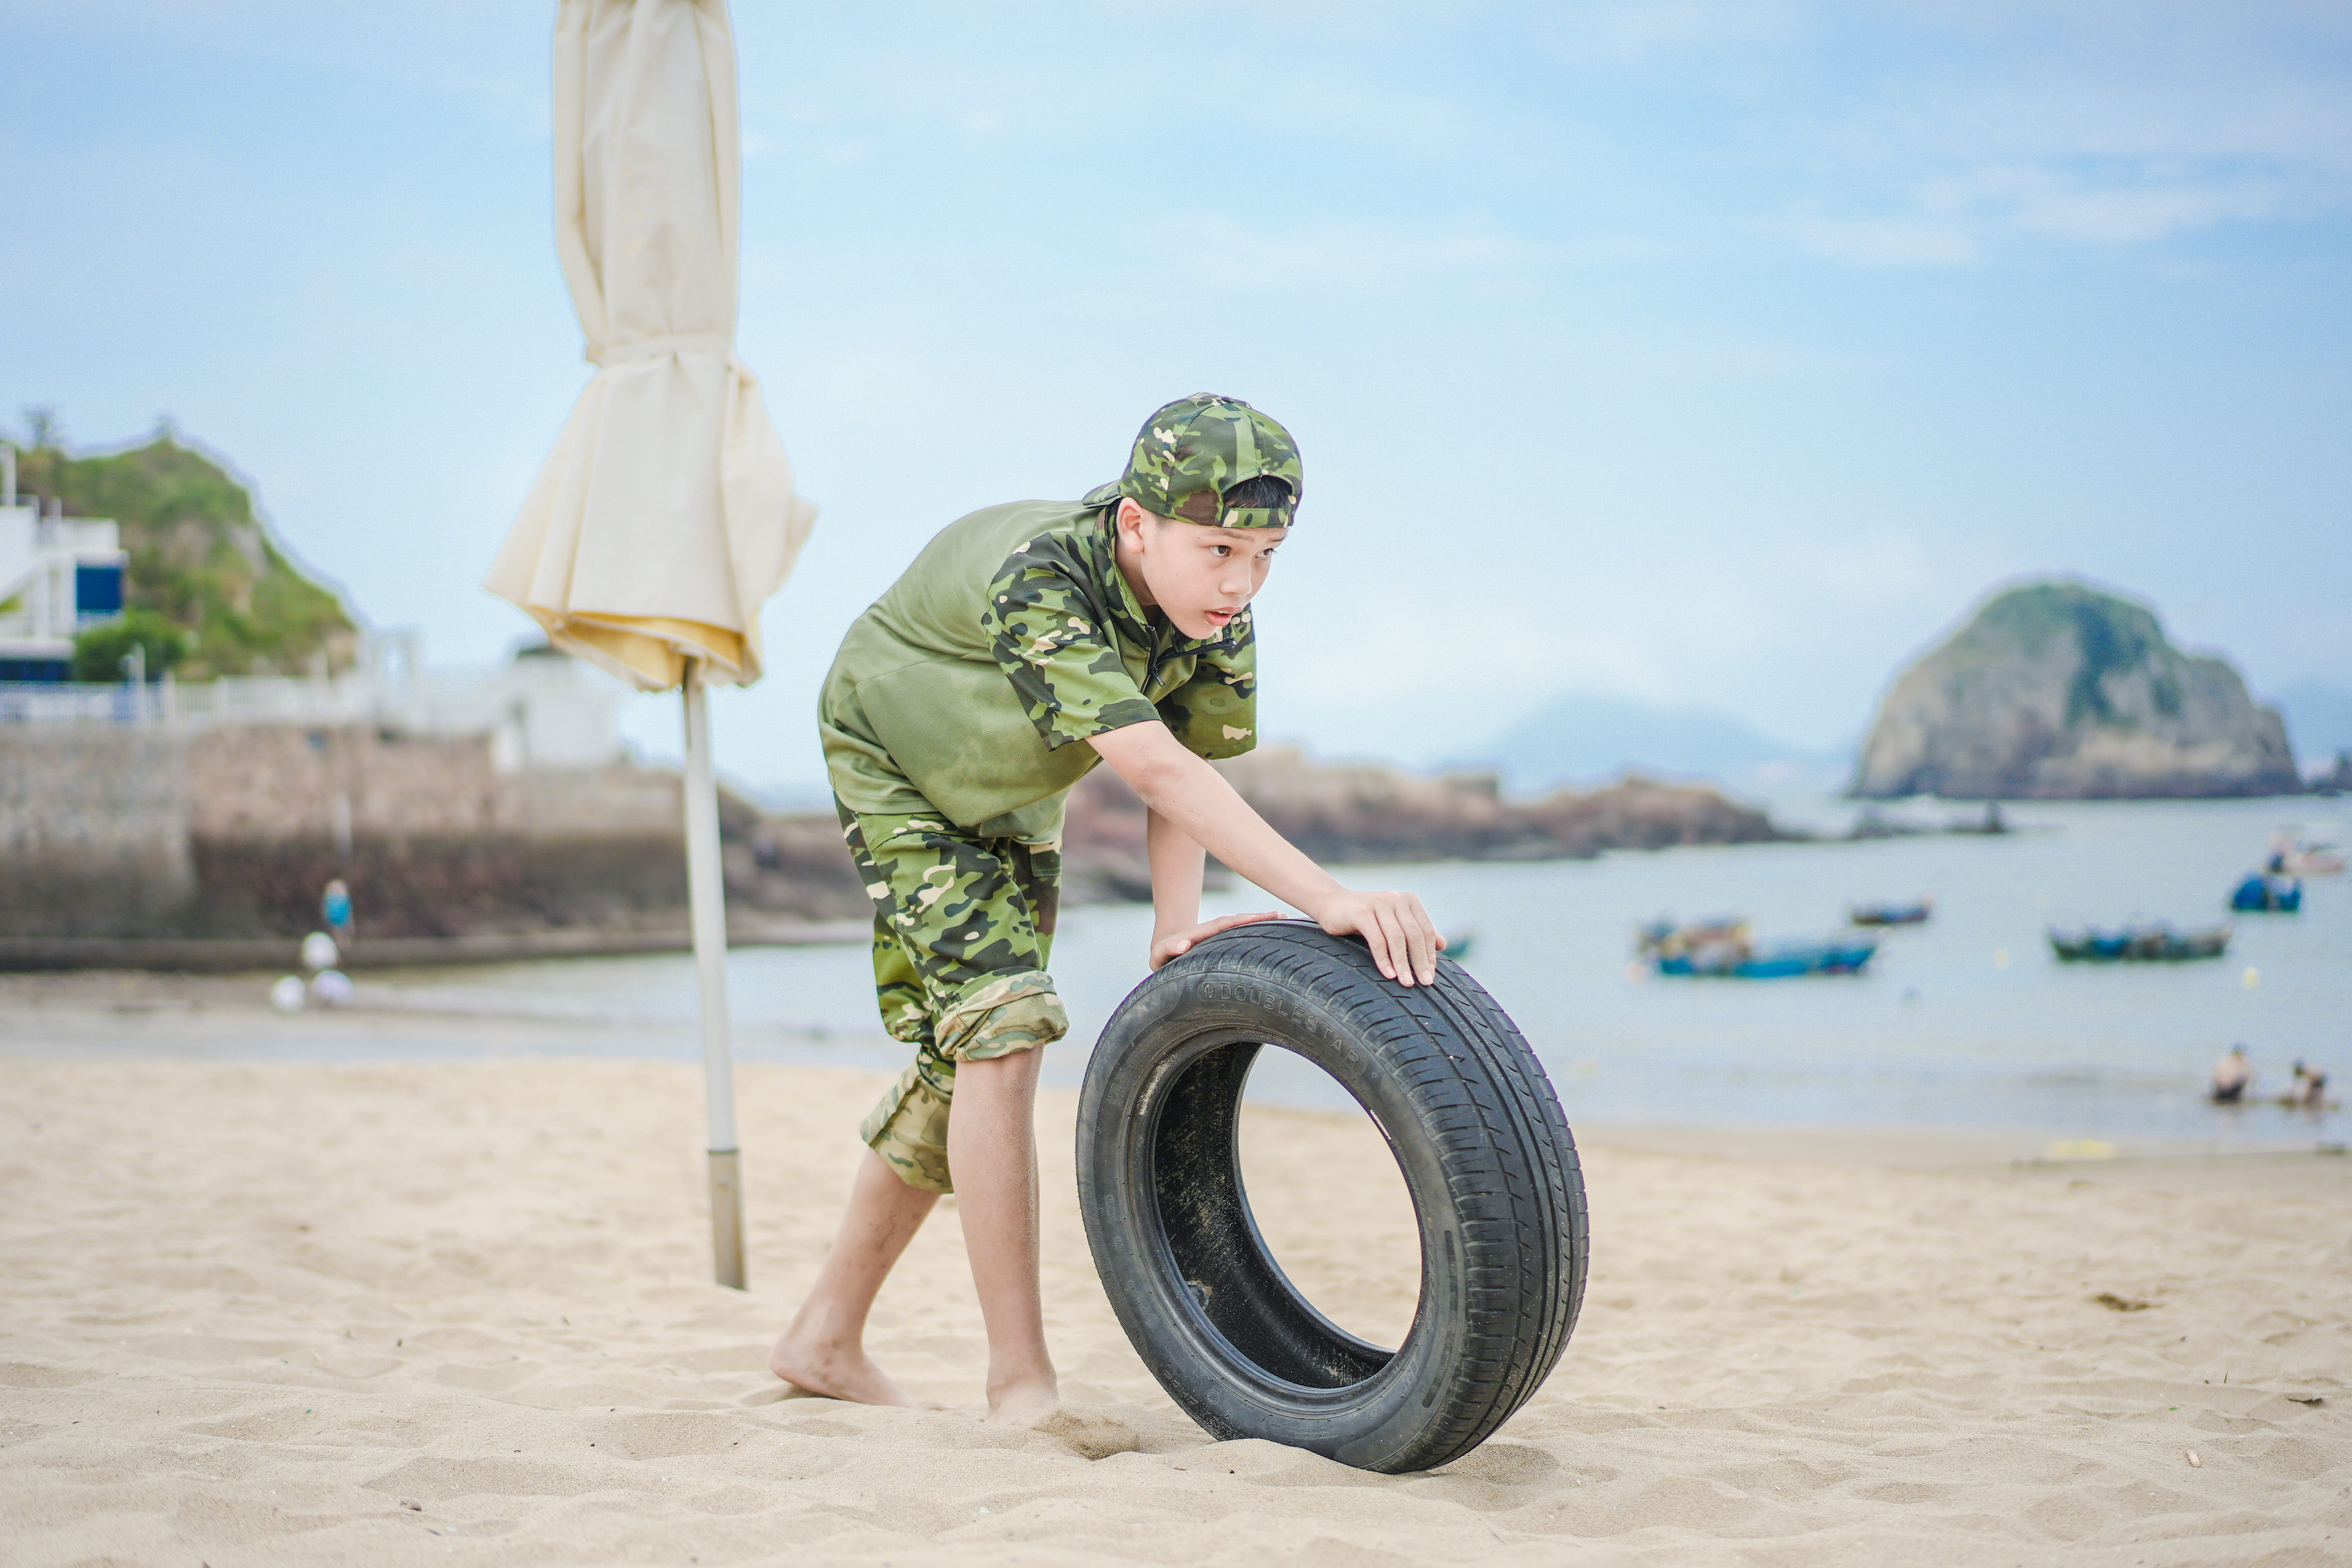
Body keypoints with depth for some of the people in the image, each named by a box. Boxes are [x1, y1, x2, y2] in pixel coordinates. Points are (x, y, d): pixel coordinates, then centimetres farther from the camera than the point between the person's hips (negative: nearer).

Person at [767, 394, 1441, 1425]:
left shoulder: (1213, 601, -22)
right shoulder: (1037, 578, -42)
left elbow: (1188, 760, -14)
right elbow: (1156, 769, -51)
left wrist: (1177, 925, -31)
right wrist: (1328, 899, -59)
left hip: (1010, 790, 7)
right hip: (895, 762, -7)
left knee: (963, 1068, 10)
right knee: (1003, 1029, -21)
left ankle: (825, 1340, 23)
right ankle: (1020, 1380, -16)